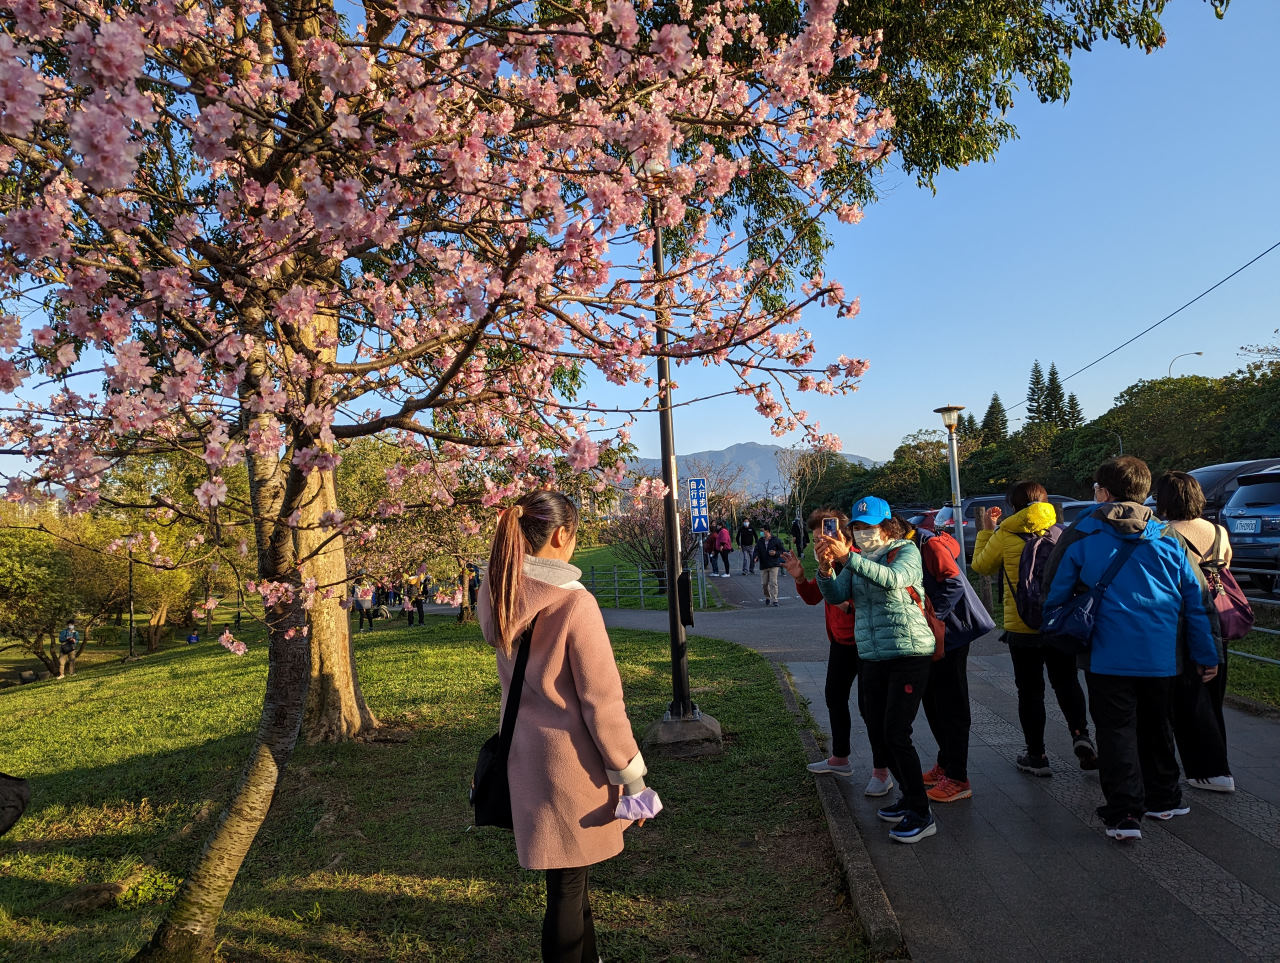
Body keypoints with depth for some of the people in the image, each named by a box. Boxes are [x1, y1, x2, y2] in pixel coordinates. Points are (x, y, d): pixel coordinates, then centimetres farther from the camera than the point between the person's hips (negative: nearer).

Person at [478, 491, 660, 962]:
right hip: (571, 758, -7)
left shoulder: (496, 596, -2)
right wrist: (631, 776, -8)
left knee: (569, 874, 24)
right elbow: (601, 700, -18)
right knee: (568, 885, 9)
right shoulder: (573, 602, -22)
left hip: (524, 751, 7)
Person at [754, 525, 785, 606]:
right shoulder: (760, 541, 7)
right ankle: (767, 597, 29)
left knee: (773, 583, -8)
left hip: (773, 565, -4)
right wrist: (756, 557, -14)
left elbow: (782, 550, 3)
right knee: (763, 584, 6)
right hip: (763, 566, 4)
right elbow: (756, 550, 7)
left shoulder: (776, 540, -2)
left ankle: (774, 600, -3)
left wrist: (776, 553, -16)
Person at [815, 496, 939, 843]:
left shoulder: (907, 551, -6)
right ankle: (909, 797, 30)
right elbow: (836, 596, -2)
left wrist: (847, 558, -37)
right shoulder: (856, 557, 11)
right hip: (872, 658, 7)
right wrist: (826, 569, -22)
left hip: (909, 654, -7)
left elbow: (892, 580, -28)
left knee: (896, 734, -10)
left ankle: (921, 815, 3)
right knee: (877, 736, 11)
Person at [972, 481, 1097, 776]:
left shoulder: (1005, 537, -10)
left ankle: (1036, 756, 12)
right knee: (1066, 682, 20)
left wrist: (986, 530, 14)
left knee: (1030, 690, 7)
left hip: (1022, 627, -3)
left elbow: (981, 565, 6)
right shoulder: (1061, 534, -2)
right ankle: (1080, 734, 3)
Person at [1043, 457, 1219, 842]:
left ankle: (1124, 814, -1)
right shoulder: (1167, 538, 4)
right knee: (1156, 728, 20)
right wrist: (1206, 655, 14)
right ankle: (1162, 799, 34)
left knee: (1117, 732, 2)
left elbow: (1055, 593, 0)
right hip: (1161, 657, 4)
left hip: (1108, 655, -4)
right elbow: (1195, 600, 7)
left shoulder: (1083, 535, -4)